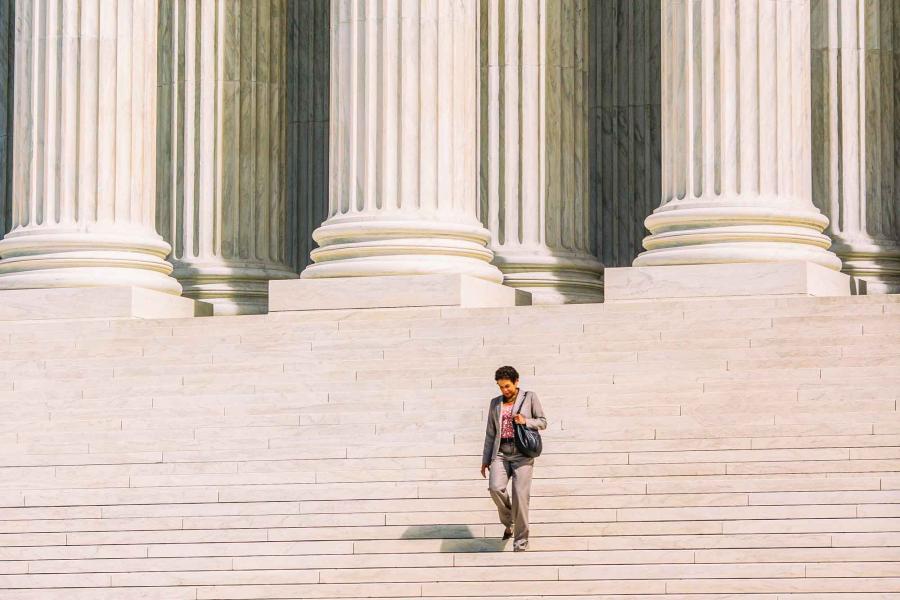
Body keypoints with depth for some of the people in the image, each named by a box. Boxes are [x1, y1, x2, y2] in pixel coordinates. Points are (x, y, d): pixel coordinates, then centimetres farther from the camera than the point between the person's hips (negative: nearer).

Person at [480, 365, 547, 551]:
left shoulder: (529, 397, 6)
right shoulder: (495, 403, 15)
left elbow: (543, 422, 8)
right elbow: (490, 433, 17)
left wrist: (526, 421, -12)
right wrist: (485, 460, 13)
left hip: (522, 454, -3)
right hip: (501, 454, 3)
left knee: (520, 495, -11)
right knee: (495, 487, -21)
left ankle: (521, 541, -2)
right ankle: (508, 522, 6)